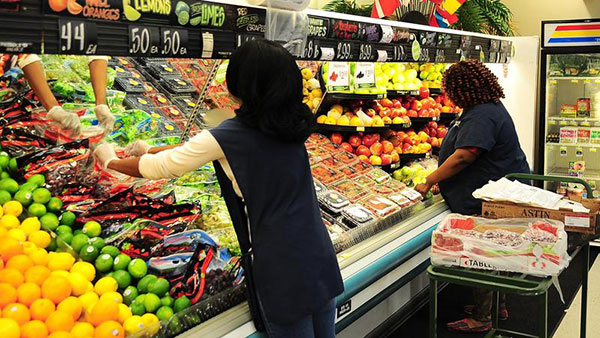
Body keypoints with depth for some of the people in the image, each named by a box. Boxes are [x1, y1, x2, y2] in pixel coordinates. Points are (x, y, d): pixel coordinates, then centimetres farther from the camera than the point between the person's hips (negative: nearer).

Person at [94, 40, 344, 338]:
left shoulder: (230, 136, -15)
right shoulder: (290, 126, 5)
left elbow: (160, 168, -3)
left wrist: (110, 160, 15)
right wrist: (150, 151, 23)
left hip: (283, 272, -6)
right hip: (322, 263, 6)